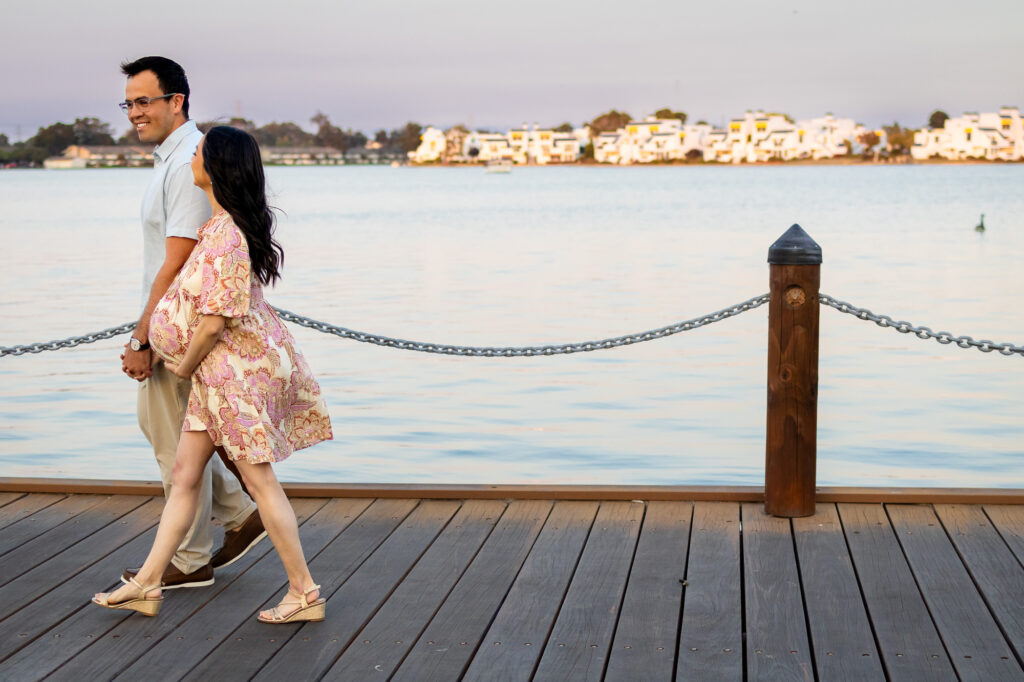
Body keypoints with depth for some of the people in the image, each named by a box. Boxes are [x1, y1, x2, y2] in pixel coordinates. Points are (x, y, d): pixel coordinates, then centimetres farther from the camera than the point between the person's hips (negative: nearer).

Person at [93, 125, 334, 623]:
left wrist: (184, 365, -8)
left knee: (258, 478, -2)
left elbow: (215, 320, -23)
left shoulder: (226, 237, -23)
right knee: (186, 468, 12)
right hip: (221, 370, 10)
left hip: (239, 366, -10)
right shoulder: (223, 224, 8)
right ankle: (146, 584, 20)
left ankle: (304, 593, 9)